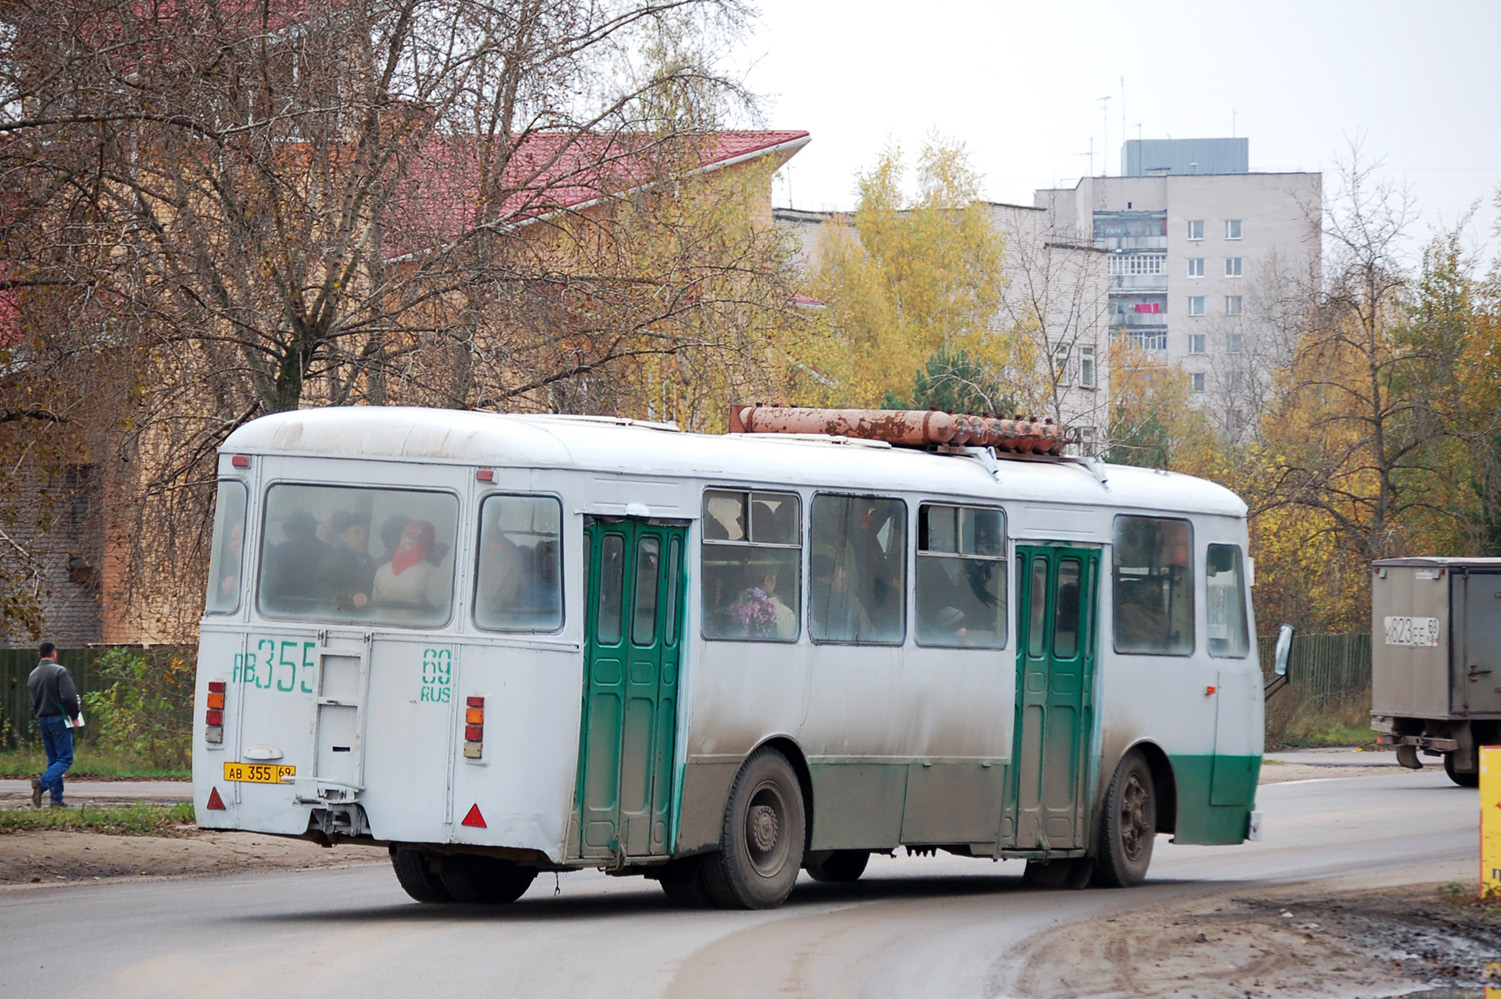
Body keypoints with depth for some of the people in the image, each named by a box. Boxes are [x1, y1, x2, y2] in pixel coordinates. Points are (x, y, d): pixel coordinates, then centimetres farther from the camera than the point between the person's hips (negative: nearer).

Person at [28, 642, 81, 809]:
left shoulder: (33, 675, 12)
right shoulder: (60, 671, -10)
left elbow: (33, 701, 16)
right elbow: (69, 697, -17)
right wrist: (74, 715, -5)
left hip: (42, 720, 7)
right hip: (59, 719, -7)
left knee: (53, 760, 12)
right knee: (65, 759, -7)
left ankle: (57, 799, 7)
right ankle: (43, 783, -29)